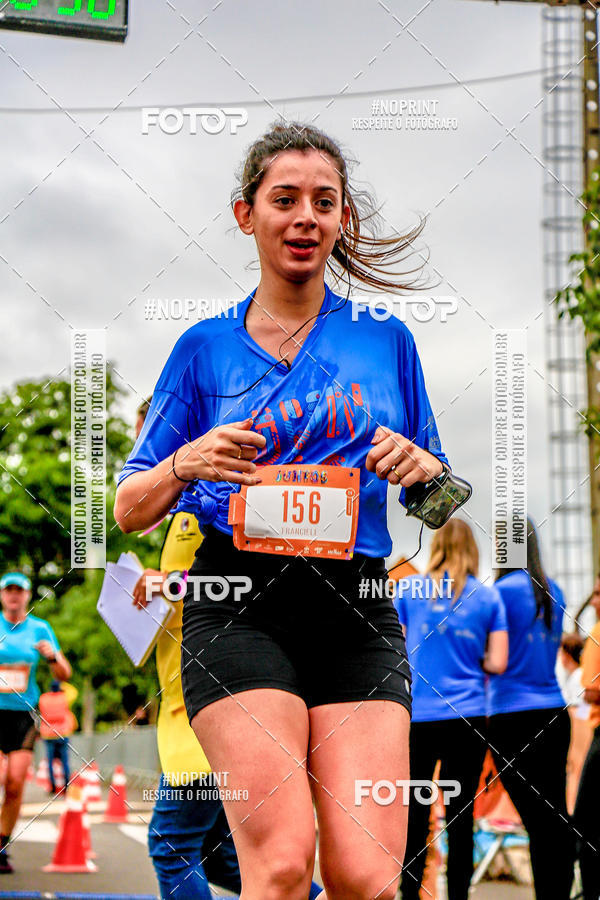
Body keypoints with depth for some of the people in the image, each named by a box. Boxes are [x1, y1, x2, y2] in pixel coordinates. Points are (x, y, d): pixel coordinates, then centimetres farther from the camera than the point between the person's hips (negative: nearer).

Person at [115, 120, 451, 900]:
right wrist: (185, 465, -8)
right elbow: (128, 509, 12)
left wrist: (424, 470, -1)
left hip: (359, 614, 2)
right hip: (237, 610, -1)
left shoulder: (386, 339, 15)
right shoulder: (206, 347, 12)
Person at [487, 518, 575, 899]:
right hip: (554, 711, 7)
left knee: (538, 819, -6)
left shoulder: (504, 590, -10)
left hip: (514, 715, -7)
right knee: (557, 815, 9)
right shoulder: (553, 591, 11)